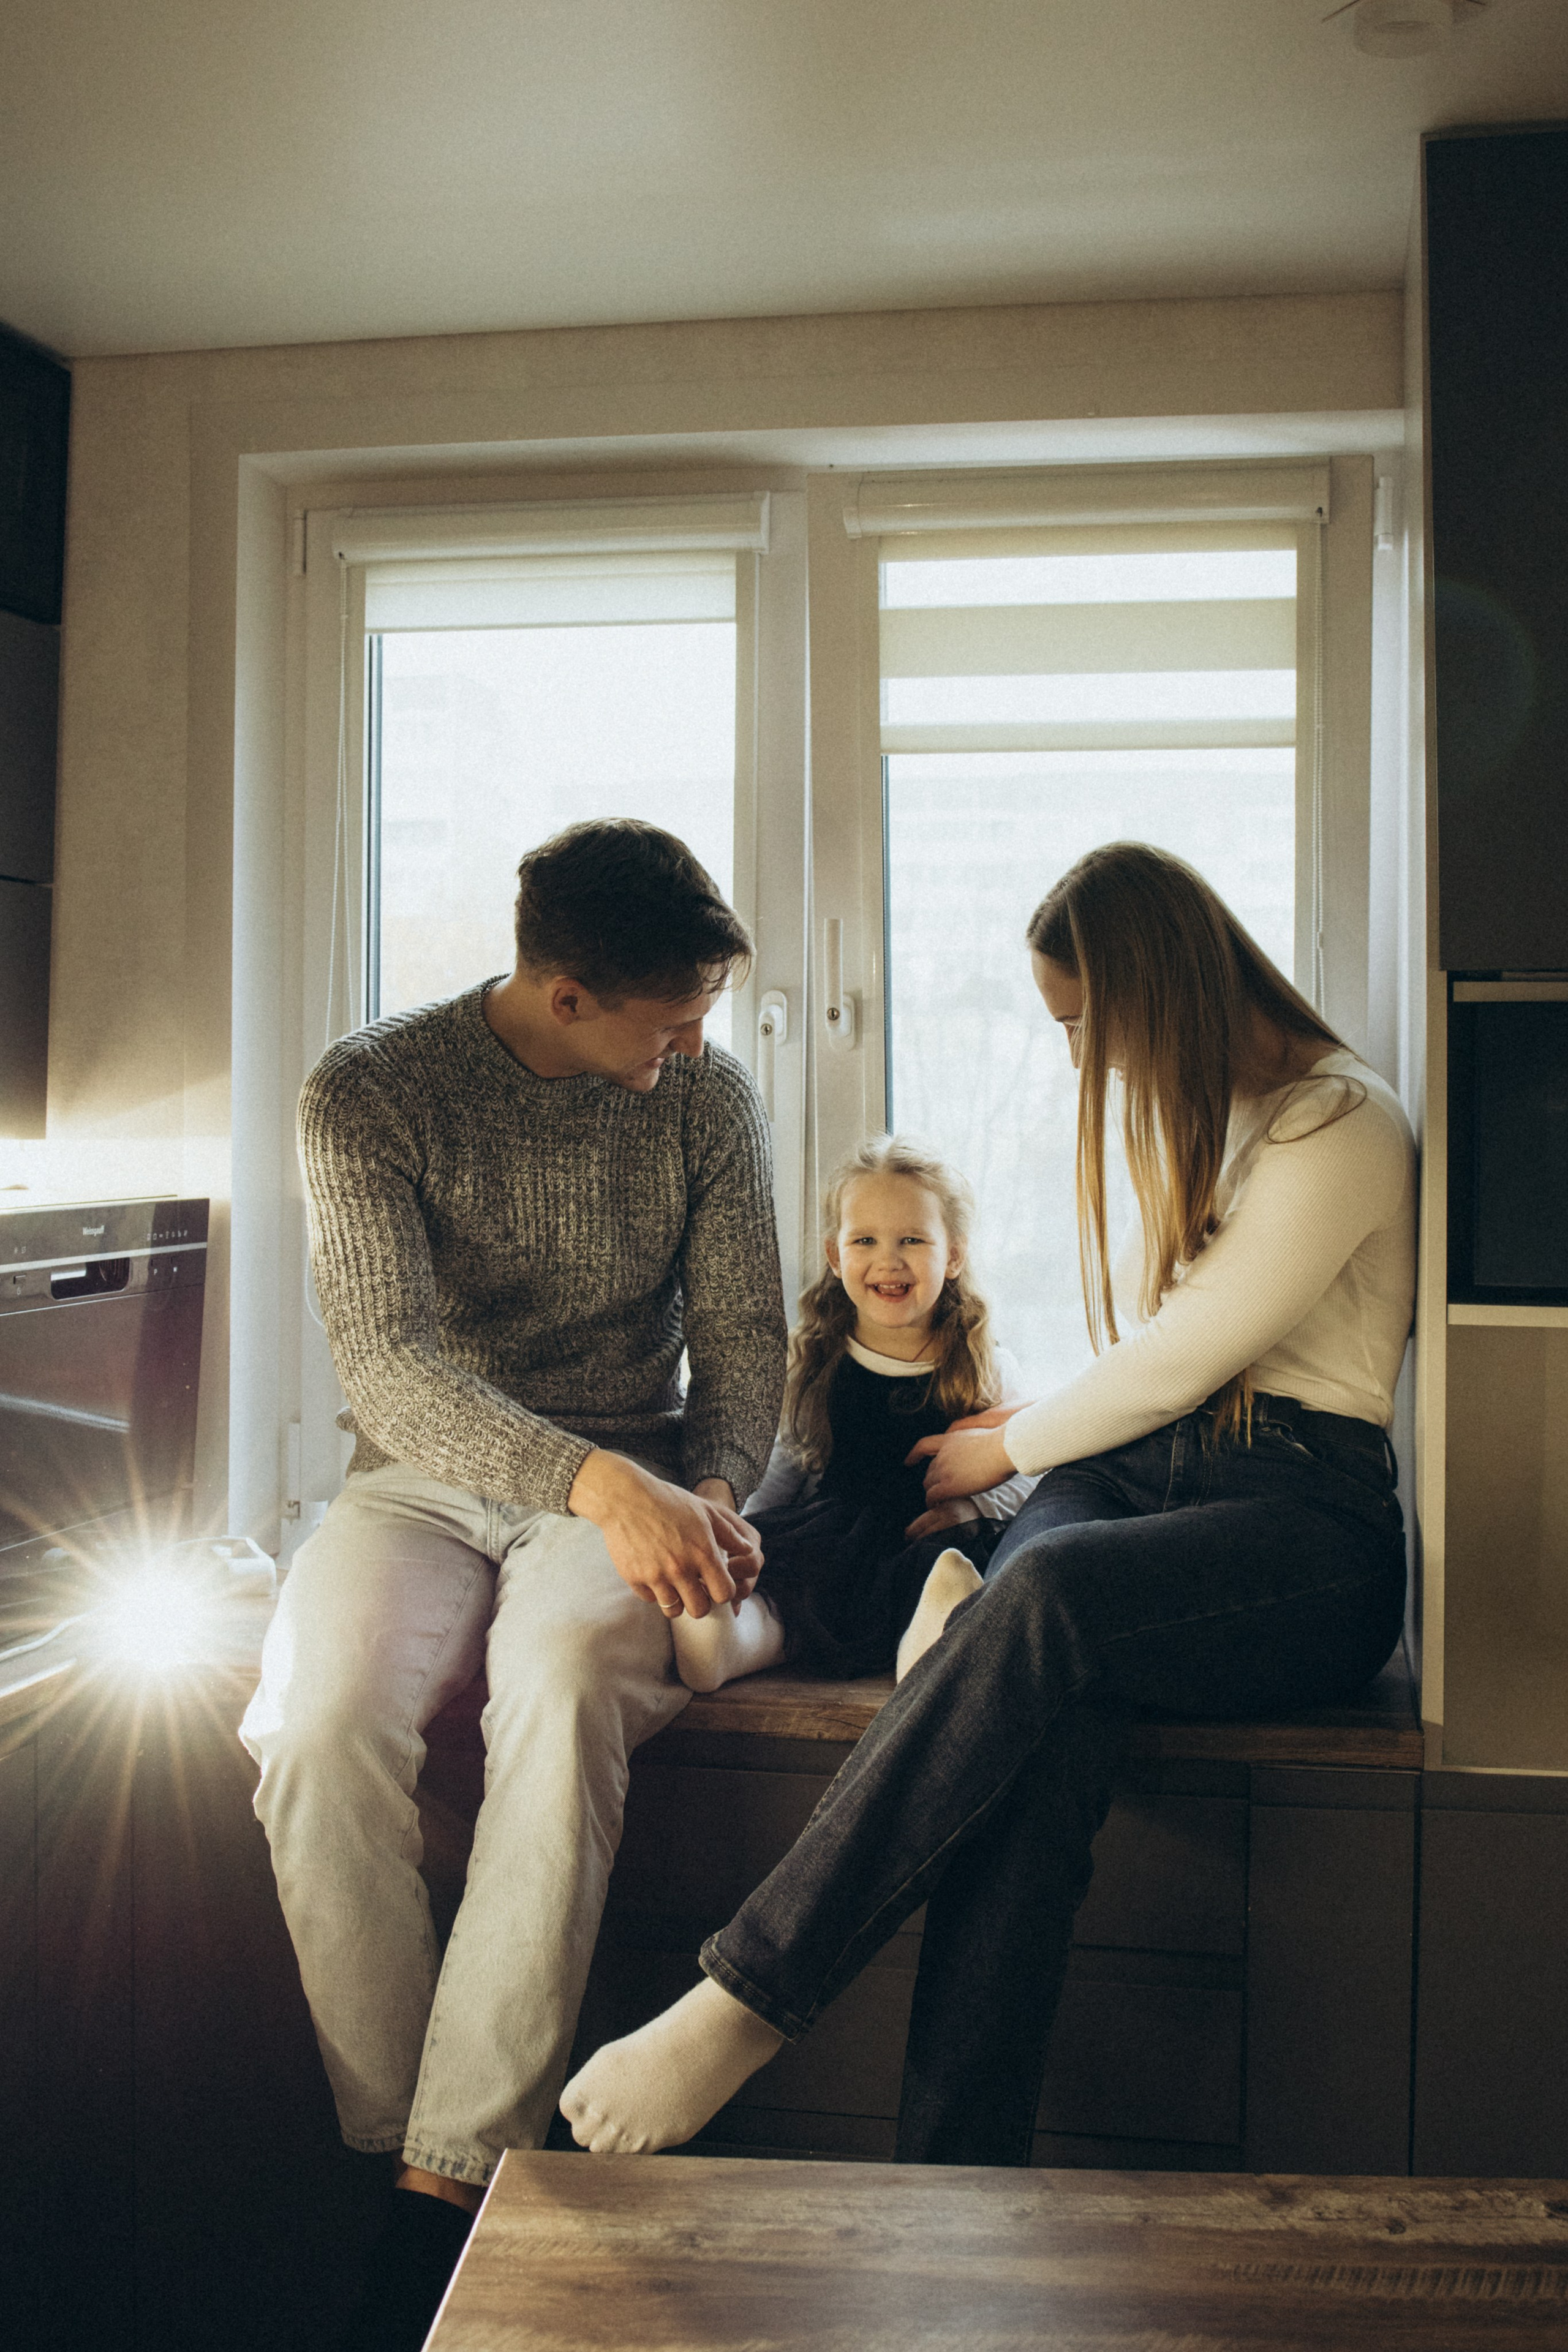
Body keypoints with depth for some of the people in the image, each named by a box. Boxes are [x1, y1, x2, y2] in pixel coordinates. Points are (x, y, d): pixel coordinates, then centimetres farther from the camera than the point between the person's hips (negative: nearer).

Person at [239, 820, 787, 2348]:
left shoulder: (707, 1097, 3)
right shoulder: (371, 1091, -7)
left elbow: (741, 1338, 7)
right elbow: (385, 1361, -18)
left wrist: (708, 1491, -15)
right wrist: (596, 1480, -33)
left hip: (626, 1495, 1)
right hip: (419, 1484, 0)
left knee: (565, 1689, -33)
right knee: (317, 1722, -30)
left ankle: (450, 2184, -25)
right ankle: (401, 2149, -12)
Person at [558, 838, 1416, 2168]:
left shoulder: (1340, 1128, -4)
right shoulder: (1183, 1120, 23)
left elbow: (1179, 1362, -9)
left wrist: (1007, 1447, 3)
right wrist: (1031, 1438, 19)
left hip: (1305, 1522, -6)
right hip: (1134, 1478, 6)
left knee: (1046, 1597, -37)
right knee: (1043, 1726, -30)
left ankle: (747, 2004, -34)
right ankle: (956, 2173, -37)